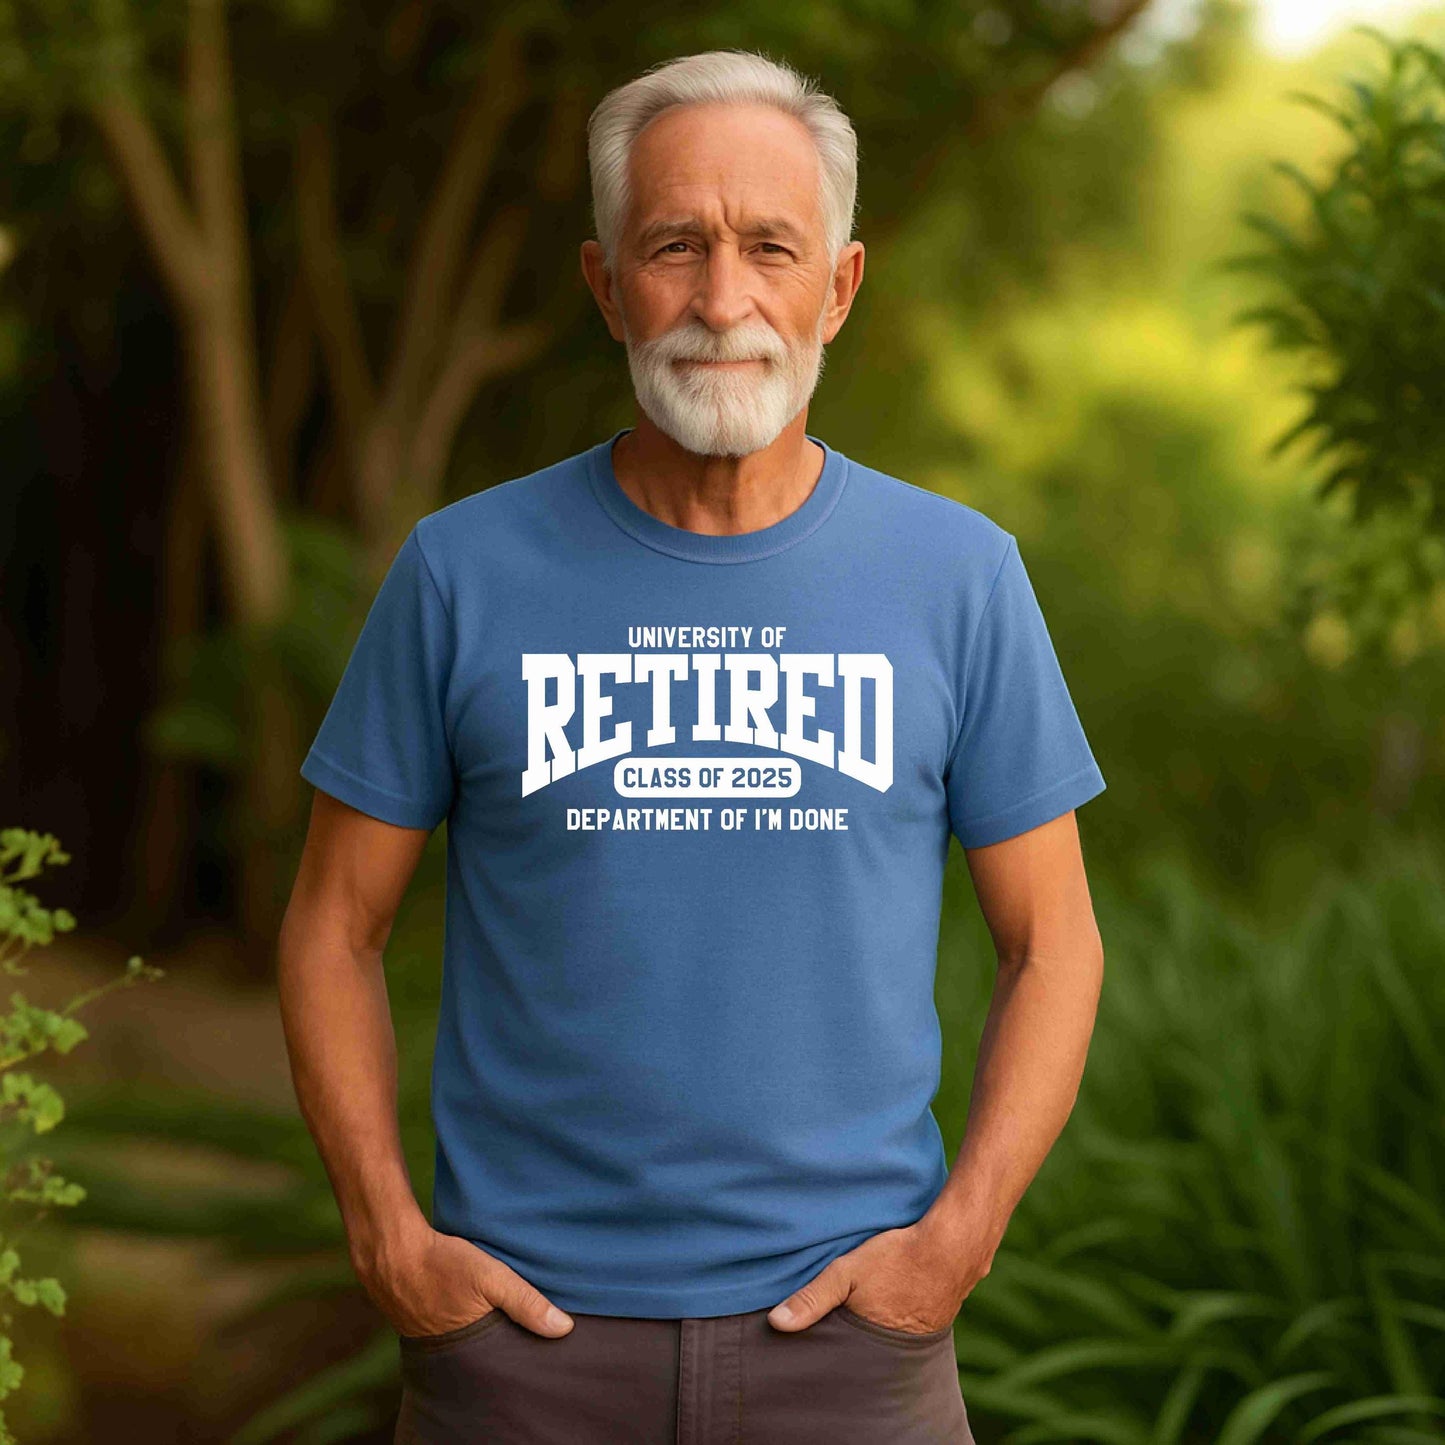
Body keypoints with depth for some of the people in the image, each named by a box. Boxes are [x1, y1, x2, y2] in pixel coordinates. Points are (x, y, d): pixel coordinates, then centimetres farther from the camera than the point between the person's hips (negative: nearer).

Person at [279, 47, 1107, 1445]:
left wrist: (953, 1240, -6)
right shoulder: (464, 570, -1)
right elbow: (334, 927, 5)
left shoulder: (958, 576, 0)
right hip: (521, 1331, 0)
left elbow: (1052, 946, 5)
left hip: (845, 1328, 0)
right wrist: (388, 1236, -5)